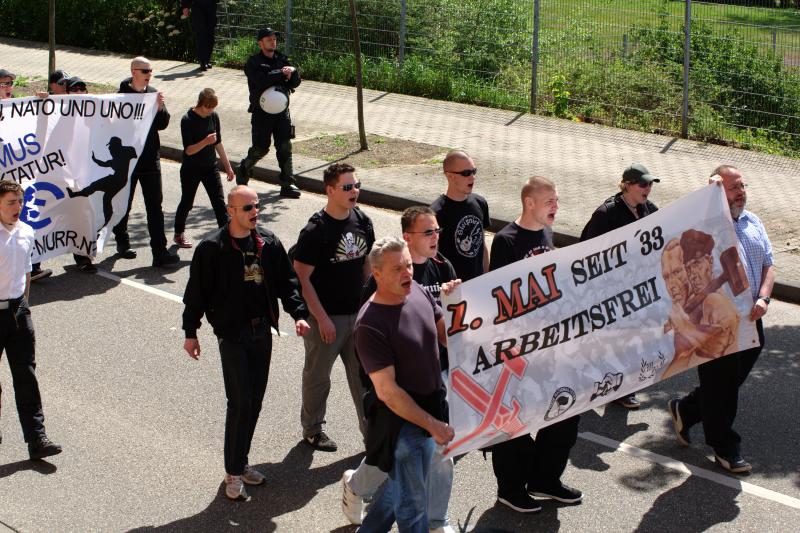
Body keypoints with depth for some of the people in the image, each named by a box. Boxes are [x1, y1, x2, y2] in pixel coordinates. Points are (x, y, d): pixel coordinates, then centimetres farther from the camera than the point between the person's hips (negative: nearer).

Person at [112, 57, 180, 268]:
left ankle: (159, 251, -1)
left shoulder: (153, 93, 4)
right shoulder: (121, 94, -9)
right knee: (123, 203, 12)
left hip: (150, 157, 3)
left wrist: (160, 108, -15)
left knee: (155, 205, 0)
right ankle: (122, 242, 32)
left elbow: (162, 124, 3)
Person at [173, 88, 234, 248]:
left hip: (210, 167, 4)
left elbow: (218, 143, 9)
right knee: (187, 202, 11)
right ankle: (178, 234, 30)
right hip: (191, 169, -4)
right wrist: (205, 142, -34)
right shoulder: (188, 120, -17)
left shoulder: (214, 116, -2)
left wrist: (227, 166, 11)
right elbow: (189, 150, -19)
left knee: (219, 202, -4)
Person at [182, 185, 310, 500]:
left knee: (255, 402, 11)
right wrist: (190, 332, -2)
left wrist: (298, 314, -5)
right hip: (232, 335, -5)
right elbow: (196, 292, -4)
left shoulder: (268, 243, 3)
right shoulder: (212, 248, -10)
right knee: (240, 403, -7)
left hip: (262, 332, 5)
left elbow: (286, 282, 9)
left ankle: (241, 462, 25)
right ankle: (233, 473, 5)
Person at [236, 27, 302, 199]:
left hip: (282, 110, 4)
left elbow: (295, 82, 3)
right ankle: (243, 171, 29)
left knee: (285, 147, 0)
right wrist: (282, 74, -18)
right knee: (260, 148, 2)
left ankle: (287, 184, 4)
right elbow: (261, 81, -24)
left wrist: (292, 72, -18)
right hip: (262, 112, -4)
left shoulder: (282, 59, 10)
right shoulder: (253, 62, -6)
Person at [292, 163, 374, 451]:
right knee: (317, 376, 13)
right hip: (325, 317, -5)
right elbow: (301, 277, -16)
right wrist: (321, 318, -17)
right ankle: (312, 429, 32)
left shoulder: (362, 222, 0)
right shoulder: (316, 231, -19)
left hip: (357, 313, 5)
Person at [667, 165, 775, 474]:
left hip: (749, 318, 7)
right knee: (719, 384, 6)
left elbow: (768, 264, 12)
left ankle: (684, 410, 42)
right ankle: (725, 448, 22)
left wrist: (763, 298, -4)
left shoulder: (752, 223, 11)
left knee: (732, 381, 18)